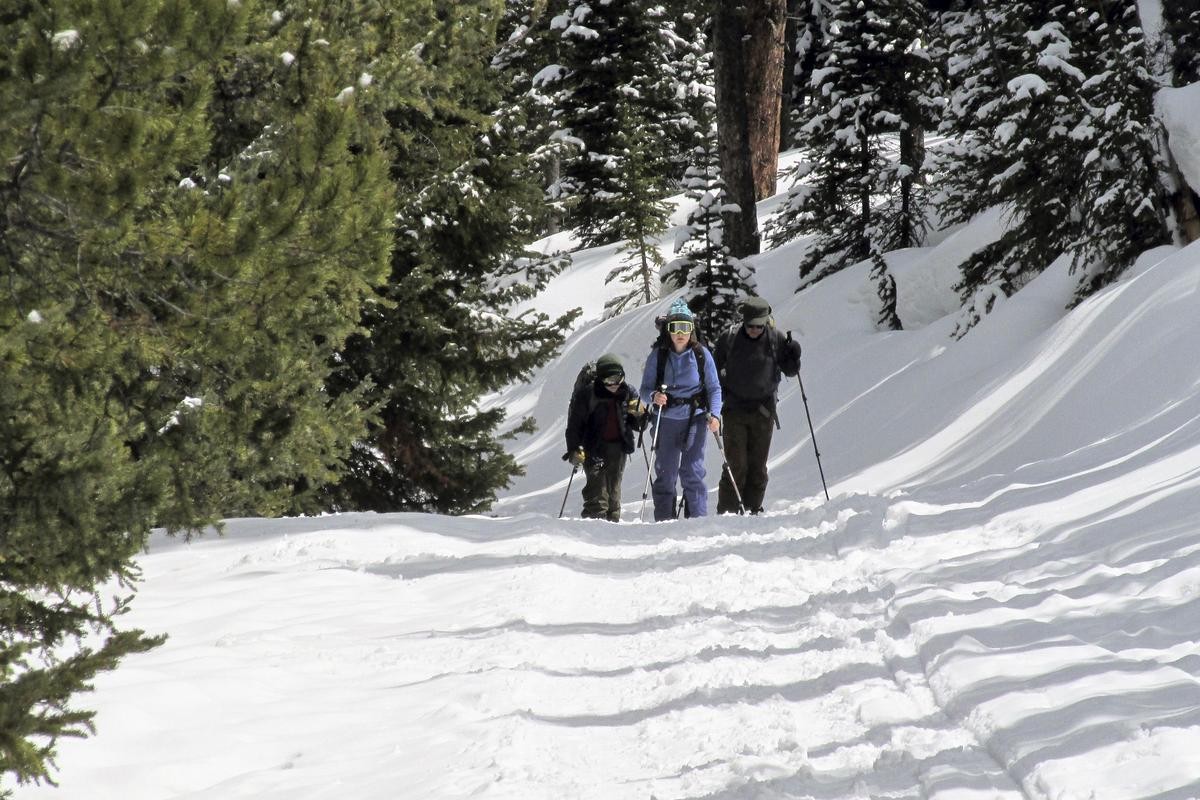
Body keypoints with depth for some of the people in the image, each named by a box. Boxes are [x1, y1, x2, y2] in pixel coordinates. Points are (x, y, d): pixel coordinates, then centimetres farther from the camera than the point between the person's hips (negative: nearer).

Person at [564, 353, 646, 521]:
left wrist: (639, 414, -8)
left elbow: (637, 425, 14)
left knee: (614, 489, 8)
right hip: (594, 448, -4)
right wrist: (574, 449, -13)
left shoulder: (628, 393, 4)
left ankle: (613, 521, 14)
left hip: (618, 447, 4)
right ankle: (595, 519, -15)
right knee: (597, 487, -14)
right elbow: (574, 424, -5)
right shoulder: (586, 394, -8)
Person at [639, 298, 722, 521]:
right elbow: (645, 388, 2)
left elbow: (714, 388, 4)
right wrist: (654, 396, -21)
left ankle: (698, 519, 1)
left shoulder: (701, 354, -1)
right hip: (666, 421, 1)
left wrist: (714, 415, -10)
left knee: (692, 472, -7)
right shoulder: (657, 355, 0)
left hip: (695, 419, -1)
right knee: (665, 473, 4)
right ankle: (663, 521, 12)